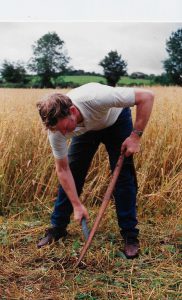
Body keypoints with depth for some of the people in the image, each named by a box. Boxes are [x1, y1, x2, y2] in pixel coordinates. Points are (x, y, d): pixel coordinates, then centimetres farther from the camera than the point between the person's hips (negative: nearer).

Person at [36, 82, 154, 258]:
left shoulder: (95, 98, -45)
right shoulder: (56, 127, -31)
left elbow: (146, 96, -36)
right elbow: (62, 170, -19)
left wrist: (136, 136, -35)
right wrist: (77, 205, -22)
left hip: (115, 120, -2)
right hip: (86, 128, 3)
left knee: (124, 176, -11)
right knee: (71, 174, -4)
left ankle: (130, 235, 1)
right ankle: (57, 228, 13)